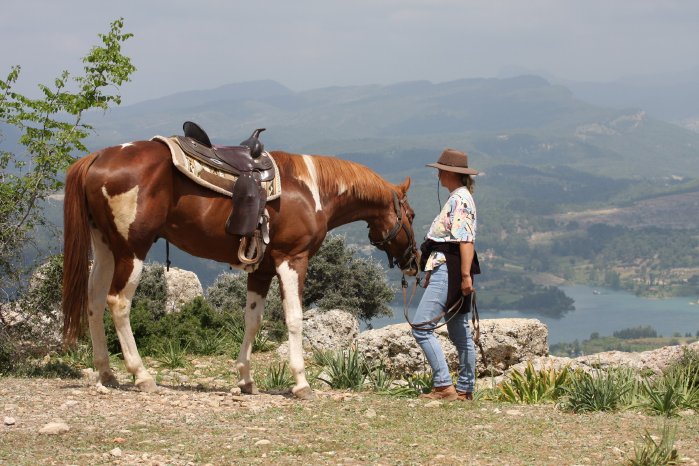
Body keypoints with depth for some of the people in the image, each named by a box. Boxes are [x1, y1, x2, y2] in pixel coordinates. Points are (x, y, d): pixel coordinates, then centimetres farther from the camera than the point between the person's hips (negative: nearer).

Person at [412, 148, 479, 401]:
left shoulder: (460, 199, -14)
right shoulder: (457, 197, 18)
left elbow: (466, 239, -22)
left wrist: (466, 275, -29)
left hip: (449, 270, -11)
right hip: (445, 269, 11)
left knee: (421, 326, -13)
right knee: (459, 330, 12)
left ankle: (444, 386, -14)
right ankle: (464, 389, 16)